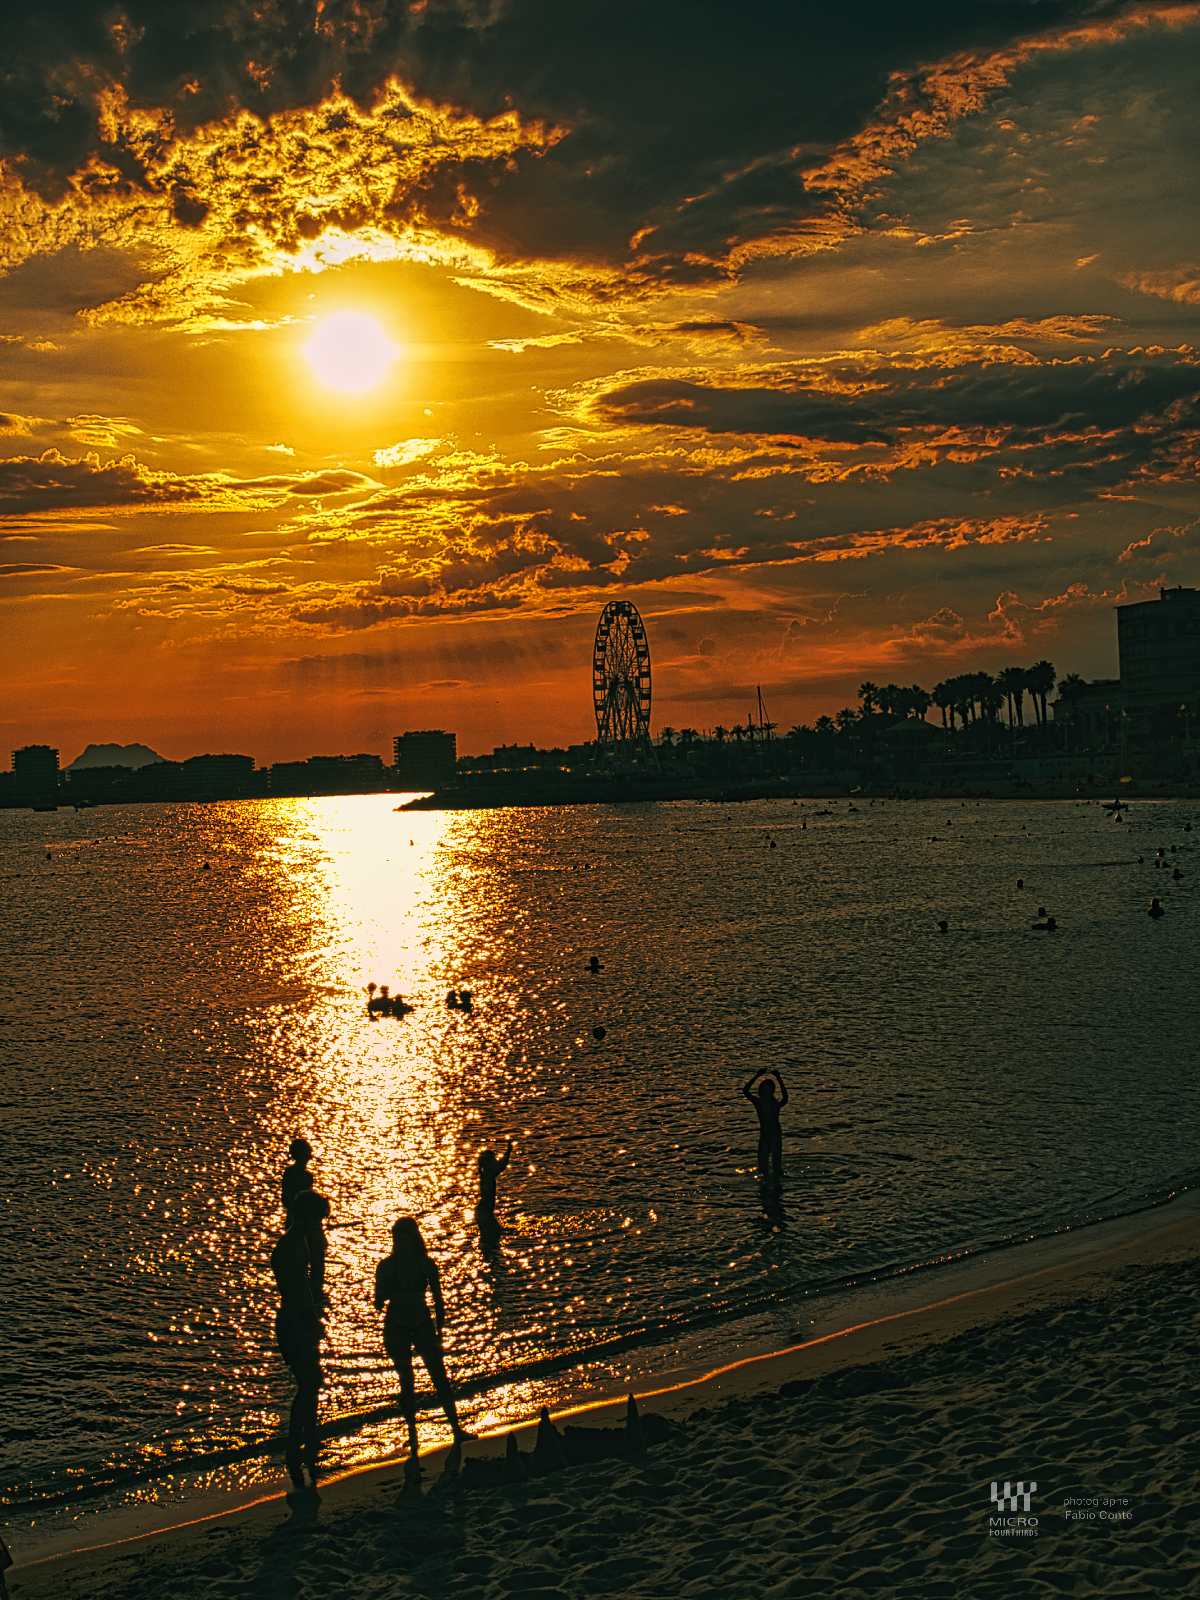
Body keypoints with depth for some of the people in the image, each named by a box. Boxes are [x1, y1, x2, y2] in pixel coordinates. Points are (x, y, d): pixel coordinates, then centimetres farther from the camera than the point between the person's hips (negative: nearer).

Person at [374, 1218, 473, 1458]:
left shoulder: (427, 1264, -6)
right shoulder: (386, 1266, -5)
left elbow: (438, 1300, 2)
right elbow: (378, 1304, 0)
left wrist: (439, 1330, -1)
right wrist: (383, 1296, -22)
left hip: (423, 1327, 0)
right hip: (395, 1329, 0)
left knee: (440, 1379, -2)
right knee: (406, 1384, 7)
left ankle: (456, 1428, 9)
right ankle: (412, 1435, 16)